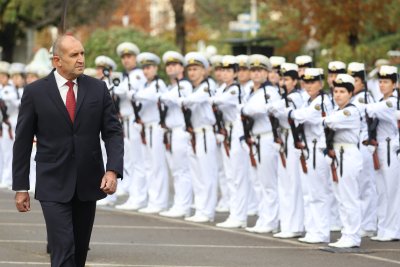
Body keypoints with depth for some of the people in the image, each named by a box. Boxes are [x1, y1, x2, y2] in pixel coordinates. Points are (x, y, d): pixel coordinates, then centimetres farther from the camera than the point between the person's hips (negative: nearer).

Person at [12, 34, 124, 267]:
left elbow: (113, 132, 3)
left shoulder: (98, 89, 4)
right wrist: (21, 187, 0)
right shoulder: (35, 92, -3)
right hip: (54, 186, -3)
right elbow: (23, 141, 1)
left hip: (88, 184, 3)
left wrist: (113, 170, -13)